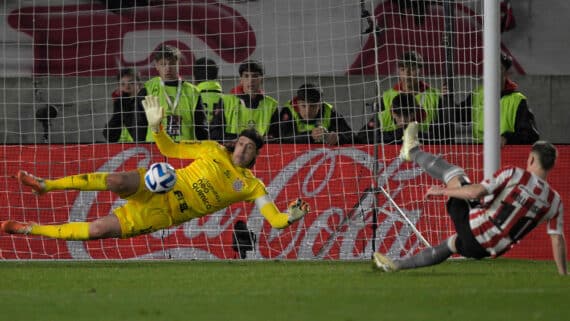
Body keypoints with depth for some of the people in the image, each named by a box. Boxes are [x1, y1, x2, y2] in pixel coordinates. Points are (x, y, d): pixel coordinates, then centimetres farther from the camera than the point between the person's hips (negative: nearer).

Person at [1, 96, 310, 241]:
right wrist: (157, 127, -8)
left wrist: (290, 217, -26)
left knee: (100, 229, -19)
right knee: (116, 181, -34)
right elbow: (169, 149, 11)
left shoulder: (251, 185, 5)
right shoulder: (214, 151, 8)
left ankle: (31, 229, -10)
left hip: (164, 213, -1)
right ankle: (44, 185, -20)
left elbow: (274, 218, -3)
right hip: (158, 186, 1)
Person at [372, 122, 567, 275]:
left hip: (473, 229, -4)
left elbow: (475, 192, -18)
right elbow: (557, 240, -4)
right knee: (449, 245, 35)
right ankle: (397, 265, 45)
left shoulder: (513, 174, -14)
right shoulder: (554, 201, -3)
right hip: (493, 249, 4)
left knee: (453, 173, 16)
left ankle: (412, 151, 40)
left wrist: (443, 191, -4)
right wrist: (563, 275, 5)